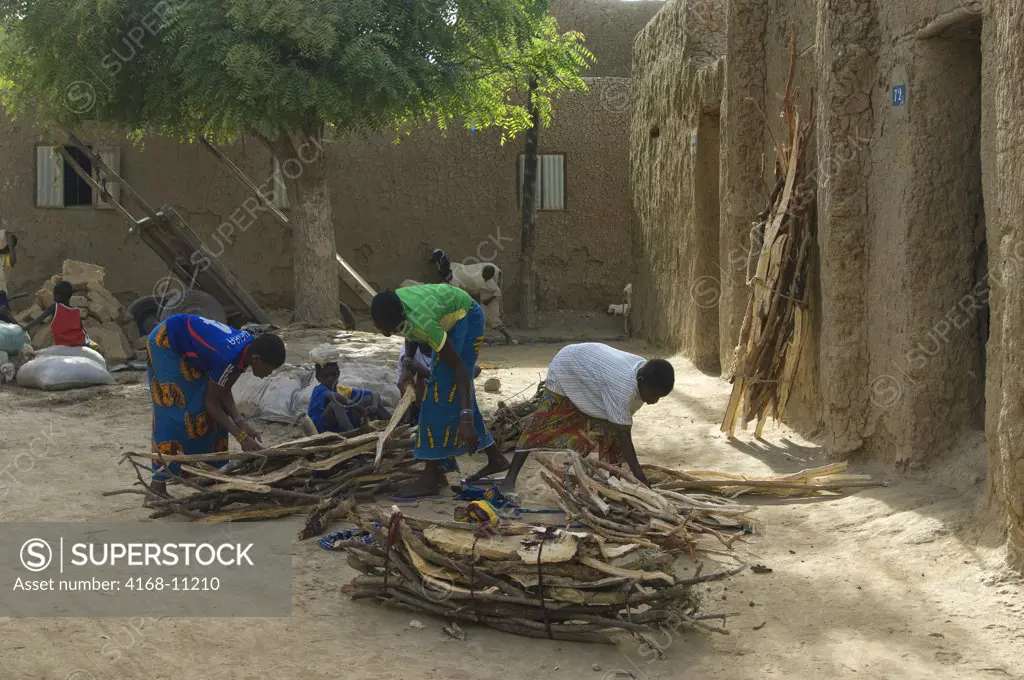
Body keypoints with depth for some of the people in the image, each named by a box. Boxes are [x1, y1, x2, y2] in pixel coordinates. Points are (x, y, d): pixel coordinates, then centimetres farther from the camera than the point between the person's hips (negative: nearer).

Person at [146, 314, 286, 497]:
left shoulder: (250, 346, -11)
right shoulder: (228, 358, -36)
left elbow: (224, 392, -4)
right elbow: (211, 402, -24)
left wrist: (241, 423, -16)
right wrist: (241, 437, -25)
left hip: (186, 344, 9)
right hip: (165, 342, -9)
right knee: (173, 411, -12)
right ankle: (159, 481, -10)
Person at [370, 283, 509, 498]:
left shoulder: (422, 323, -40)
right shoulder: (389, 307, -19)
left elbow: (459, 368, -38)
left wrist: (466, 419, -43)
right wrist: (407, 367, -10)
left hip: (466, 319, -9)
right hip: (450, 318, 9)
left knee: (443, 389, -18)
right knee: (455, 392, 12)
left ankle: (430, 477, -19)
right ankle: (494, 458, 22)